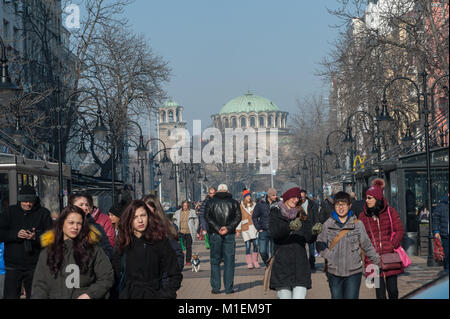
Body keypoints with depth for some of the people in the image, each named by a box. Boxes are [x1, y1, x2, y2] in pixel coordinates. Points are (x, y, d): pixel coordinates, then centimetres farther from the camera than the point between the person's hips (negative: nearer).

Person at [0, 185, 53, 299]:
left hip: (34, 265, -1)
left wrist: (36, 236, -23)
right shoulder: (10, 212, 7)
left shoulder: (43, 213, 2)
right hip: (13, 265, 1)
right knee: (10, 296, -1)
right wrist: (15, 234, -17)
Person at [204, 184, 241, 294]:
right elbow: (238, 217, -4)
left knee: (215, 261, 7)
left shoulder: (210, 202, 6)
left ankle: (215, 287, 3)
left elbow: (207, 217, -6)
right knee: (229, 261, 3)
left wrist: (217, 228, -10)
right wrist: (228, 228, -10)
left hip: (215, 234, 0)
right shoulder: (233, 202, 8)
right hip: (229, 235, 0)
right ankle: (229, 288, 1)